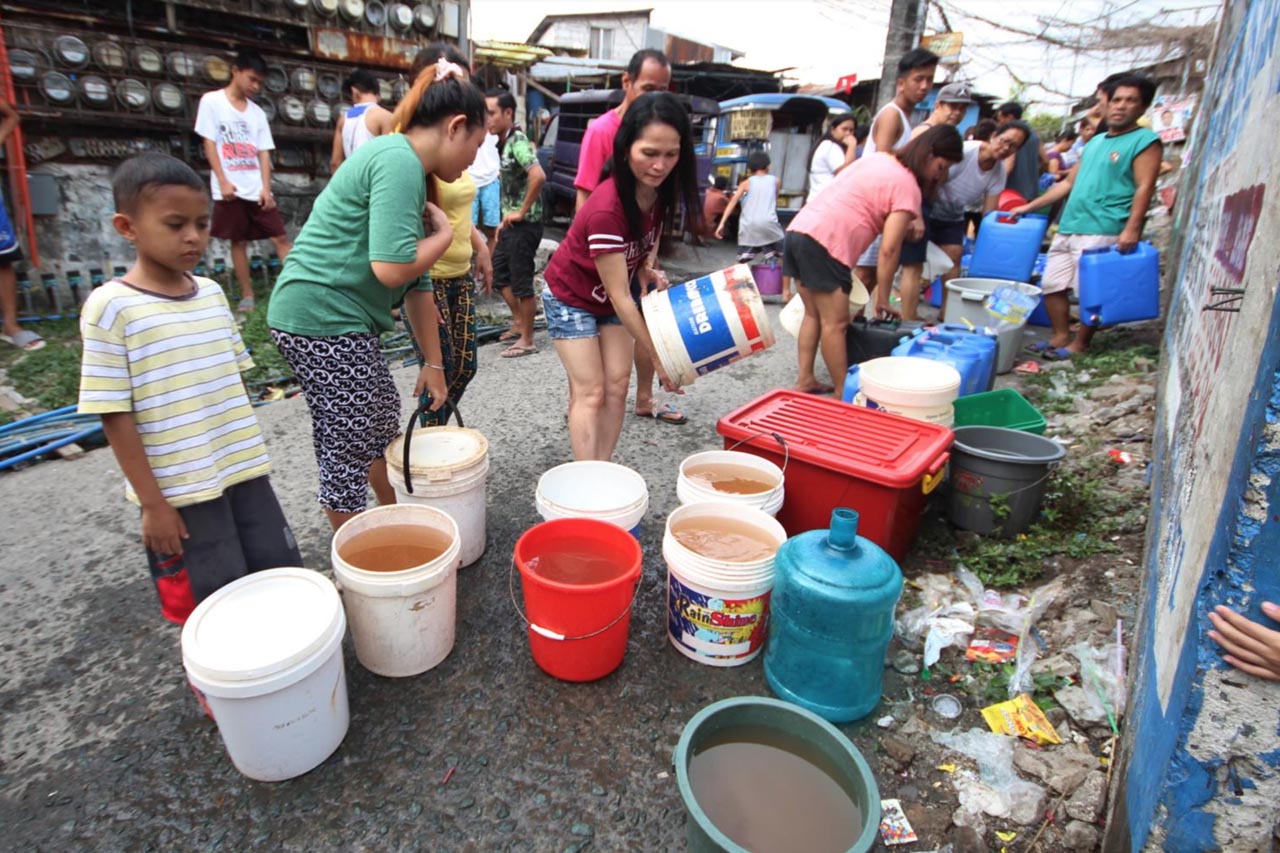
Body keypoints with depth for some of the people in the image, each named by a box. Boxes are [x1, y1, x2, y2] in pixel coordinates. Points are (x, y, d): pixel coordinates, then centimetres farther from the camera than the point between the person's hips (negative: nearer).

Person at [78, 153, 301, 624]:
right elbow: (115, 416, -11)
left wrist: (250, 455, 13)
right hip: (180, 492, -5)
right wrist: (151, 503, -11)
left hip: (244, 471, 5)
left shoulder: (213, 294, 4)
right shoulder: (111, 307, -12)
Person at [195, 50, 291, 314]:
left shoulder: (257, 112, 13)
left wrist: (266, 188, -5)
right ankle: (247, 295, 8)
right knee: (239, 241, 2)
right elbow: (209, 143, -3)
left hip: (257, 190, 3)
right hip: (230, 189, -3)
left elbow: (263, 152, 7)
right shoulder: (212, 101, 2)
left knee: (280, 237, -4)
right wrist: (223, 181, -12)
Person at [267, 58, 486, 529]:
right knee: (349, 447, 3)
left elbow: (416, 282, 16)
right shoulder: (399, 161, -16)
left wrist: (433, 364, 18)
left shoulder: (405, 164, 15)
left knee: (383, 417, 23)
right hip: (323, 319, -10)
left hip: (335, 318, 10)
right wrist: (444, 233, -7)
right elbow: (392, 269, -27)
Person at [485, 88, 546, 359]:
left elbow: (538, 176, -32)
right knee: (499, 273, 16)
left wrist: (522, 212, -23)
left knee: (521, 281, -2)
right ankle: (519, 321, 31)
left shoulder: (517, 141, -15)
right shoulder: (504, 142, 12)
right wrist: (505, 218, 16)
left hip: (525, 224, -9)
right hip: (511, 223, 9)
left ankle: (527, 340, 8)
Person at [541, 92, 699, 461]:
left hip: (612, 297, 7)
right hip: (572, 298, -6)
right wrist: (656, 356, -27)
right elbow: (620, 295, -31)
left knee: (617, 387, 1)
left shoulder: (661, 192, -13)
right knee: (591, 393, -9)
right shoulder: (607, 208, -35)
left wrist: (647, 269, -12)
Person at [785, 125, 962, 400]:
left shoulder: (877, 159, 21)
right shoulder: (907, 186, -3)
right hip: (823, 244, -9)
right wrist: (883, 295, -1)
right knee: (835, 323, -3)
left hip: (799, 229, 9)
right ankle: (843, 395, 3)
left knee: (813, 314, 16)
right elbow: (888, 249, -8)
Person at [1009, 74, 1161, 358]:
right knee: (1052, 285, 6)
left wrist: (1131, 229, -20)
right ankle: (1061, 337, 16)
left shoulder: (1145, 141, 1)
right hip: (1068, 228, 7)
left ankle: (1080, 344, 7)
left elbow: (1144, 187, -9)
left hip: (1102, 232, -7)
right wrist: (1030, 206, 24)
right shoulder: (1095, 142, 22)